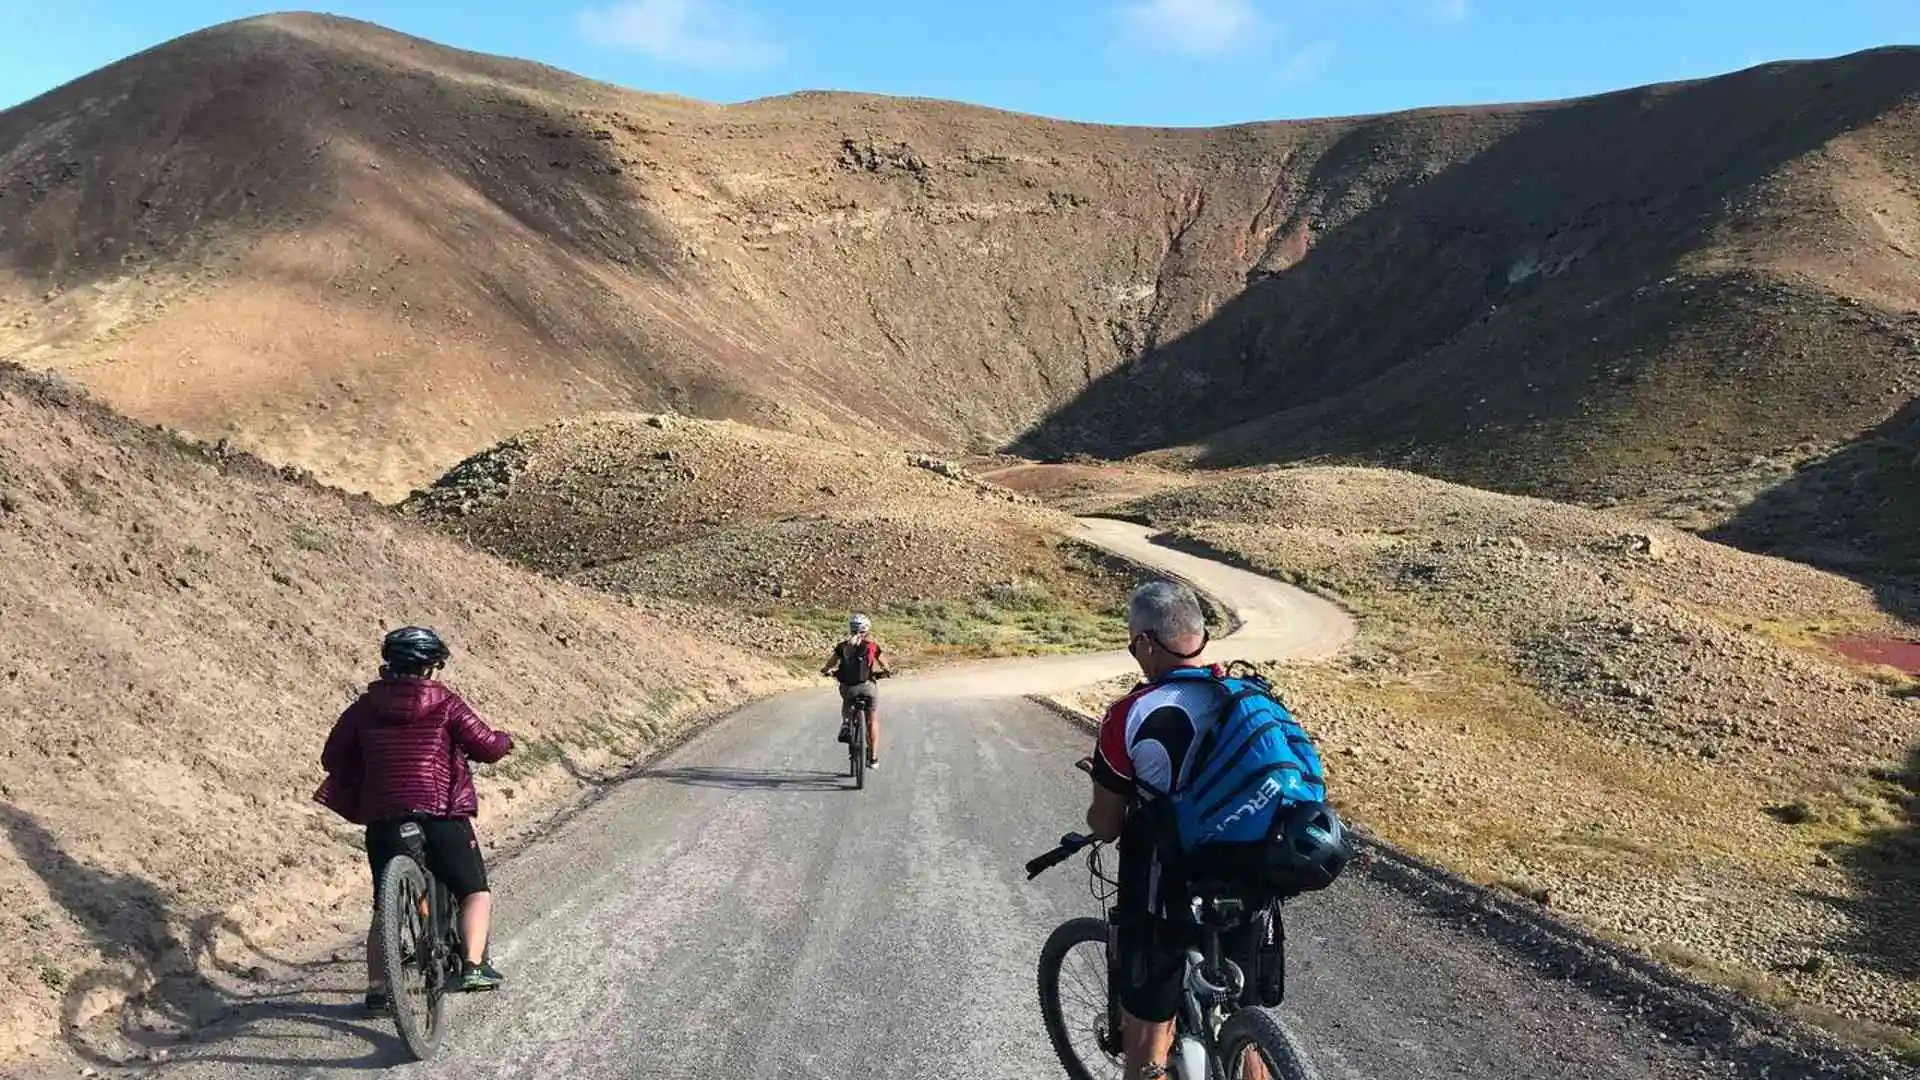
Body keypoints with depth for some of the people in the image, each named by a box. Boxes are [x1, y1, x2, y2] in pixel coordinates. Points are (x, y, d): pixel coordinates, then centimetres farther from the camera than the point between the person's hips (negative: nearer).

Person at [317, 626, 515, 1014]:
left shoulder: (366, 705, 8)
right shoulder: (444, 703, -2)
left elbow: (333, 756, 10)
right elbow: (487, 746, -5)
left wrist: (358, 788, 28)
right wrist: (504, 741, 17)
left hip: (383, 818, 4)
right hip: (442, 813, -4)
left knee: (385, 906, 16)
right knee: (476, 891, 10)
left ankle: (378, 988, 13)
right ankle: (473, 965, -6)